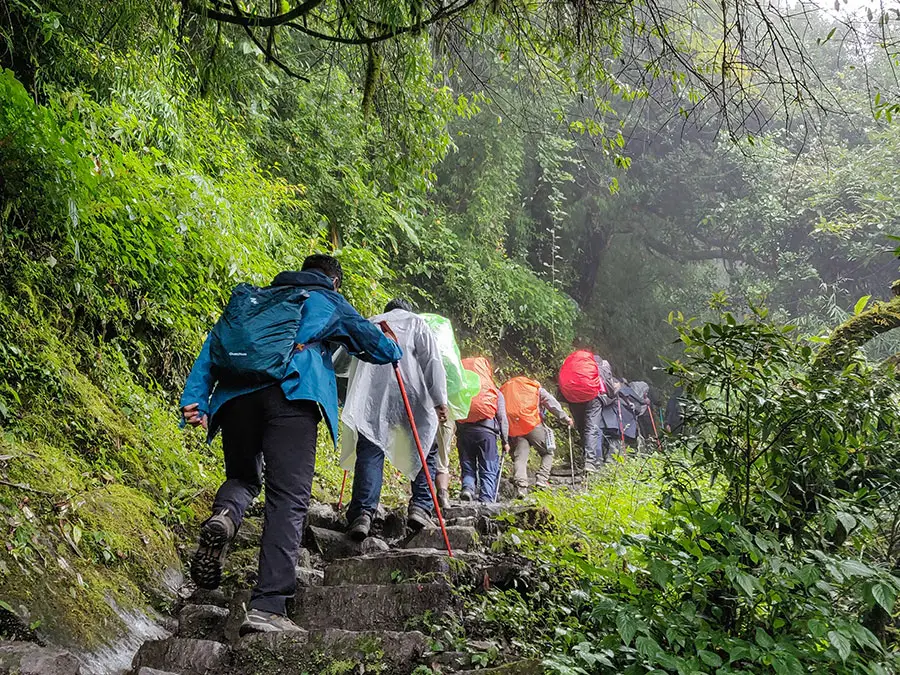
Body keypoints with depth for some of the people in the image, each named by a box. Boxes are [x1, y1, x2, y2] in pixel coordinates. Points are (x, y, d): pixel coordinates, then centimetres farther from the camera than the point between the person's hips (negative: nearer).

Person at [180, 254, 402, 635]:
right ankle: (267, 607, -17)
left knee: (242, 476, 24)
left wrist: (195, 400, 11)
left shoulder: (254, 298, 34)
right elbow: (371, 342, 32)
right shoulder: (329, 301, 25)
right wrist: (394, 352, 55)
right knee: (288, 500, -5)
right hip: (291, 394, -4)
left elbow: (214, 345, 20)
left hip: (235, 394, 4)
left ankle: (223, 516, -13)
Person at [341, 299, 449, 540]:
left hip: (370, 398, 2)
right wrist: (440, 400, -2)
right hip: (411, 396, -2)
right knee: (425, 450, 11)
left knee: (369, 453, -3)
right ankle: (420, 507, -1)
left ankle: (363, 512, -18)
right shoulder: (416, 322, 18)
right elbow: (432, 360, 4)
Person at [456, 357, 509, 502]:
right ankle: (486, 500, -10)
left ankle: (467, 487, -15)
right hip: (486, 430, -2)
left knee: (467, 468, 12)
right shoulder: (495, 392, 14)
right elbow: (502, 418, 9)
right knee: (488, 470, 3)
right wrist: (505, 441, 13)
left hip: (463, 430, 2)